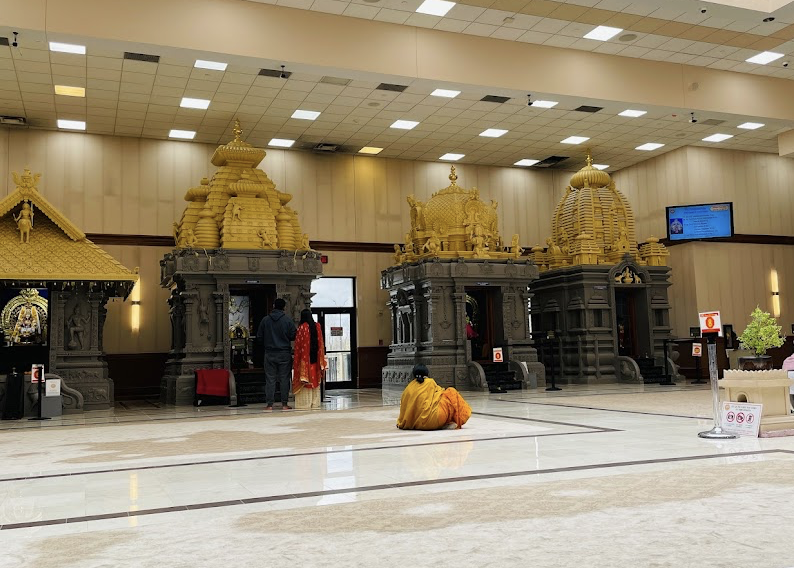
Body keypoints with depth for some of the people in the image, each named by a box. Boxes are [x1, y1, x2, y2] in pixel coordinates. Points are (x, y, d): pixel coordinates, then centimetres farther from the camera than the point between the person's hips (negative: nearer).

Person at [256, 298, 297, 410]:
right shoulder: (288, 320, -5)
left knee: (270, 379, 4)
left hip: (269, 354, 1)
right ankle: (284, 404, 4)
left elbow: (259, 337, 4)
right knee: (284, 379, 4)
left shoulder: (265, 319, 0)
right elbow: (293, 336, -4)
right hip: (284, 353, -1)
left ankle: (270, 404, 3)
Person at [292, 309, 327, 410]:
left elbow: (298, 345, -9)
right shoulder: (318, 326, 2)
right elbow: (321, 343, 6)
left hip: (305, 359, -4)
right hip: (315, 359, 4)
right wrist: (321, 360, 12)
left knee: (304, 381, 0)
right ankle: (315, 403, 11)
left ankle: (305, 404, -1)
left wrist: (296, 359, -2)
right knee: (315, 380, 10)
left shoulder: (302, 327, -11)